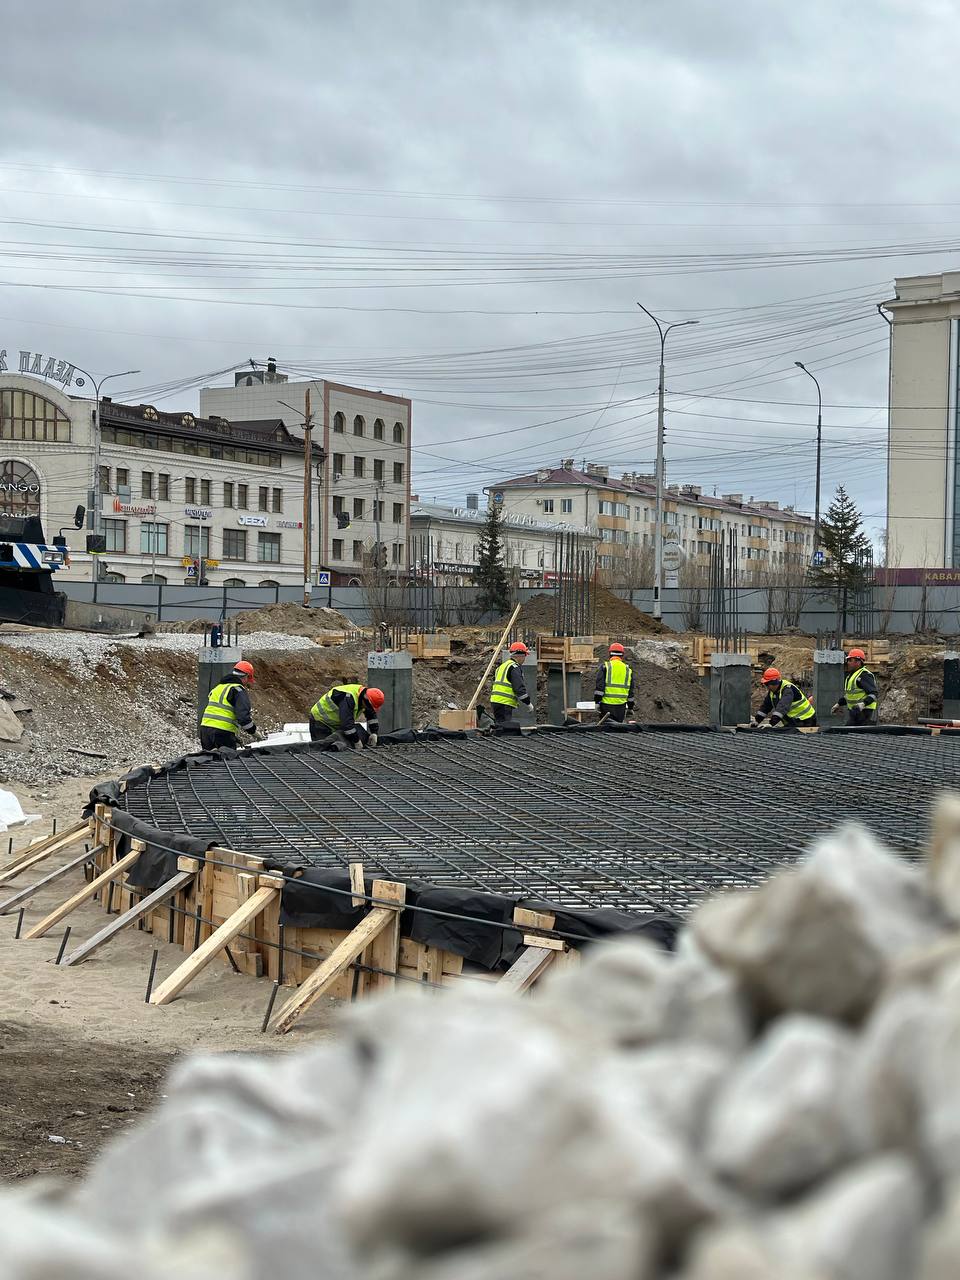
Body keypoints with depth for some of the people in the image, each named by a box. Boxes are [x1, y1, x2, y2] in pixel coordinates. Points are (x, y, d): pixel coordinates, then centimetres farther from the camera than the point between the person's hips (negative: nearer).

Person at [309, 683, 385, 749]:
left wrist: (374, 733, -7)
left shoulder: (365, 697, -9)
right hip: (321, 721, -9)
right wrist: (357, 742, -36)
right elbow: (347, 722, -41)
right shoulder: (348, 698, -37)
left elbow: (372, 716, 5)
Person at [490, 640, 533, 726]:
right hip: (504, 703, -10)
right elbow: (519, 687, -16)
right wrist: (528, 702, -5)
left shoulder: (502, 666, 23)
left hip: (495, 700, 10)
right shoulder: (514, 667, -9)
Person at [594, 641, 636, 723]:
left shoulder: (604, 667, -1)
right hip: (621, 706, 3)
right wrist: (630, 707, 23)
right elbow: (631, 692, 16)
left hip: (606, 704, -3)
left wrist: (597, 702, -5)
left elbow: (599, 686, -9)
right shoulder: (628, 670, 11)